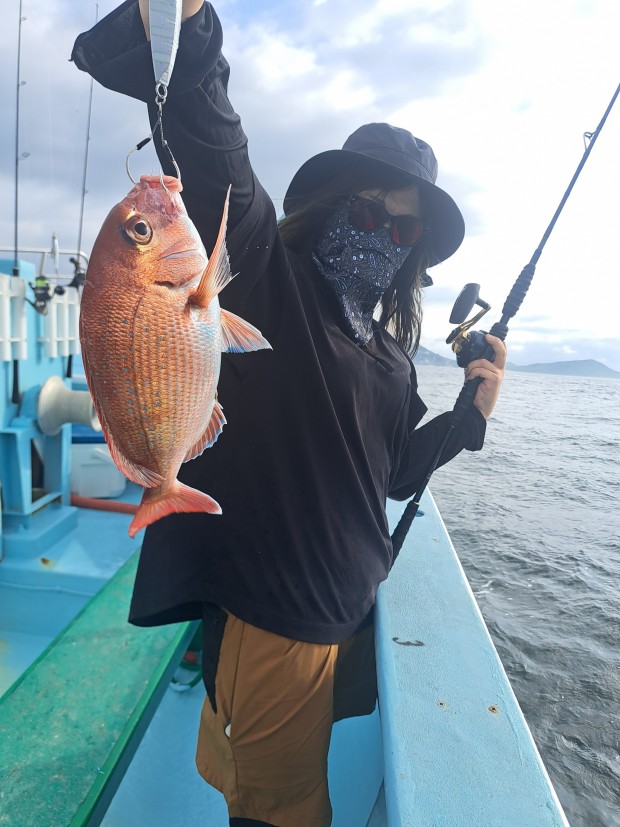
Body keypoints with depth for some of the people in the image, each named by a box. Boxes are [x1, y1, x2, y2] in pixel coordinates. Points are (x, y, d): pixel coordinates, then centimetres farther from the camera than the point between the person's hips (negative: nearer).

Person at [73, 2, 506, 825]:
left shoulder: (391, 353, 8)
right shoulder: (263, 276, -9)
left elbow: (395, 474, 13)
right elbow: (208, 149, -27)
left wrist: (469, 415, 0)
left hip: (345, 618, 7)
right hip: (269, 621, -6)